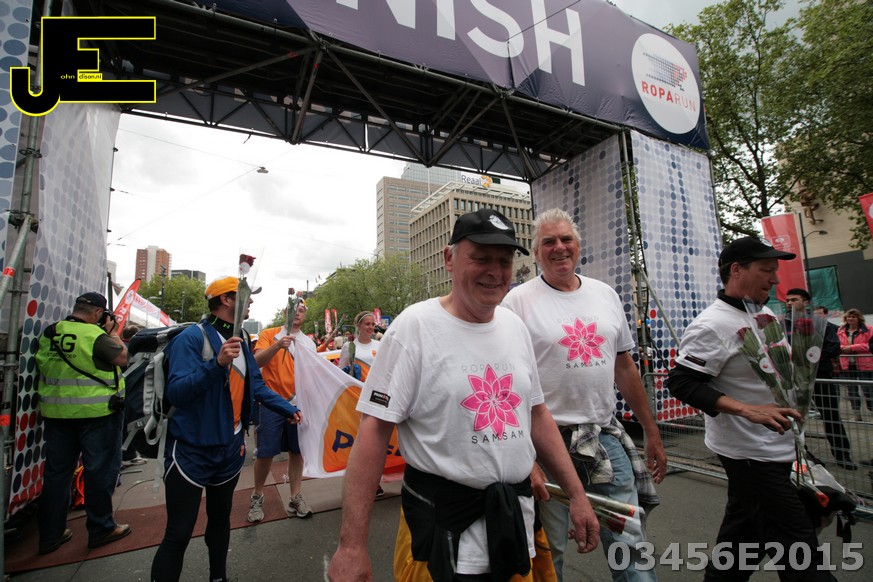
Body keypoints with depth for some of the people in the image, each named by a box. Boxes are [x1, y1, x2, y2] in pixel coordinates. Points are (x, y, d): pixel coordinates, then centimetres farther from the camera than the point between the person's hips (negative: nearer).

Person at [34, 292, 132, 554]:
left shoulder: (49, 333, 4)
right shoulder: (96, 335, -18)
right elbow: (122, 358, -9)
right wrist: (112, 331, 1)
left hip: (56, 413, 7)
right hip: (97, 412, -6)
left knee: (57, 472, 16)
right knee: (100, 470, 6)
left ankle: (50, 535, 26)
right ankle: (100, 529, 17)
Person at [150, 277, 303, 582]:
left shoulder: (240, 341, 6)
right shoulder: (192, 337, -17)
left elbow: (256, 385, 12)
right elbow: (176, 392, -27)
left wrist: (288, 409, 7)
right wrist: (217, 363, -39)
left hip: (231, 448, 7)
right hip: (192, 450, -7)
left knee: (220, 519, 22)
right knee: (178, 533, 1)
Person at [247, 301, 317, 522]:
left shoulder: (308, 342, 11)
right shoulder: (269, 334, 1)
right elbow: (257, 361, -12)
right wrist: (277, 345, -27)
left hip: (299, 402, 3)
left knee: (297, 450, 7)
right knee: (265, 452, 4)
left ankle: (295, 497, 19)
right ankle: (257, 496, 25)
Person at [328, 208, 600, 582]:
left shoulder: (515, 326, 3)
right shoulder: (415, 326, -16)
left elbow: (537, 414, 10)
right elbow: (374, 429, -17)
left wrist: (577, 494, 9)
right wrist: (352, 545, -18)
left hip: (519, 517, 6)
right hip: (441, 525, -5)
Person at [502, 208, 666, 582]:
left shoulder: (606, 295, 8)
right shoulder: (519, 301, -9)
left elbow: (625, 367, 14)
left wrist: (652, 433, 16)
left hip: (607, 439, 4)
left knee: (632, 549, 13)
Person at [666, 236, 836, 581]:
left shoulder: (765, 314, 9)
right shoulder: (711, 325, -21)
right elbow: (681, 383, -25)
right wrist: (748, 410, -30)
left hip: (774, 447, 9)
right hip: (748, 453, -9)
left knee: (746, 529, 20)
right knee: (797, 543, -2)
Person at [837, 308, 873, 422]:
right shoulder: (841, 331, 8)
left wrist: (852, 347, -17)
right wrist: (842, 348, -9)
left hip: (863, 365, -4)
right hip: (847, 365, 4)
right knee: (851, 392, 12)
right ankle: (857, 415, 24)